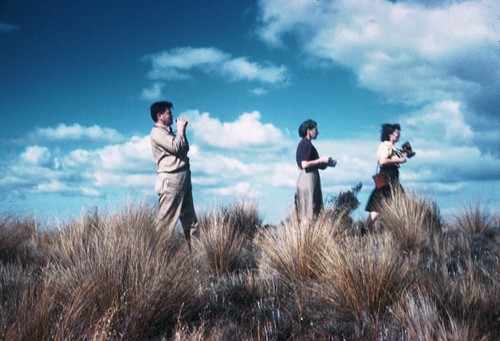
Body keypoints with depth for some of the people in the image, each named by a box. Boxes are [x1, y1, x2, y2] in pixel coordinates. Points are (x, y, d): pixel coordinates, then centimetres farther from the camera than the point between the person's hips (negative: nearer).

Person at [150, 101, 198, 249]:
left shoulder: (167, 131, 20)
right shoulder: (157, 132, -8)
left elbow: (185, 148, 22)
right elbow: (176, 147, -20)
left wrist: (182, 130, 11)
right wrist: (181, 129, -6)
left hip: (183, 177, 10)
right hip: (171, 179, -10)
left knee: (189, 217, 9)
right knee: (166, 219, -8)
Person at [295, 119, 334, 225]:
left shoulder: (304, 144, 18)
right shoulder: (306, 144, -12)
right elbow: (304, 164, -20)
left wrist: (324, 163, 15)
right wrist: (321, 160, -14)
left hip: (307, 177, 10)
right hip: (309, 177, -10)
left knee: (305, 209, 10)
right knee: (309, 209, -9)